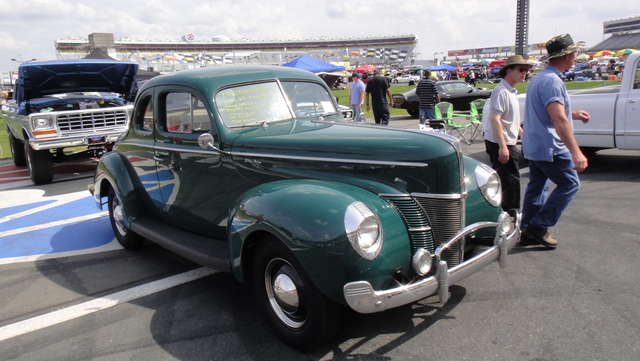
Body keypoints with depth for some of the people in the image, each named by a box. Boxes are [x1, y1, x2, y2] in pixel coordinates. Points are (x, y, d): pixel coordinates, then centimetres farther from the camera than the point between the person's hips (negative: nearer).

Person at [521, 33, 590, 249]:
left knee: (537, 186, 14)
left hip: (534, 146, 10)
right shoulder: (552, 81, -19)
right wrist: (576, 152, -31)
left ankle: (528, 229, 20)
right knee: (569, 184, 0)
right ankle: (539, 226, 0)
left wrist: (573, 114, 31)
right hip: (549, 147, -10)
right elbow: (558, 120, -28)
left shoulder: (539, 78, 14)